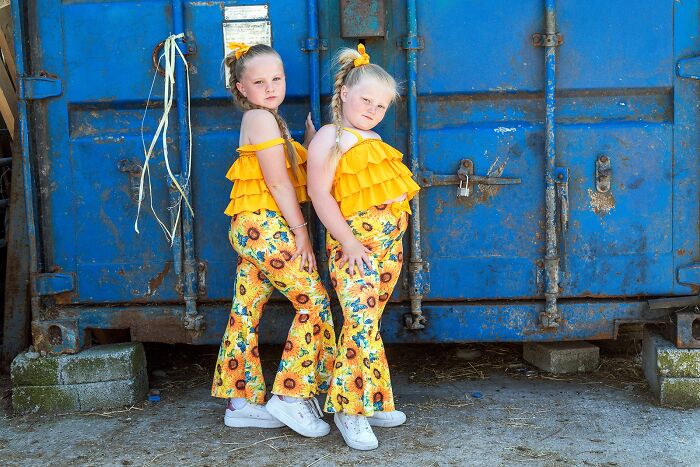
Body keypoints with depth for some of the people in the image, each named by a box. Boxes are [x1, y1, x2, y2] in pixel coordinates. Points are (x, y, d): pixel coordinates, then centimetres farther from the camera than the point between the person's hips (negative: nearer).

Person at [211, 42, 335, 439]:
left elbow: (291, 171, 12)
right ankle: (291, 394, -4)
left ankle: (242, 401, 15)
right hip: (266, 227, -9)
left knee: (246, 313, 9)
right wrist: (301, 231, -14)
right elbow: (278, 182, -15)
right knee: (315, 301, -6)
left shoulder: (266, 119, 19)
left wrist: (311, 141, 6)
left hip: (251, 229, 9)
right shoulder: (262, 119, -10)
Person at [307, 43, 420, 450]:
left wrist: (394, 240, 15)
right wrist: (350, 243, -18)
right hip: (354, 245, -7)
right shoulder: (331, 137, -5)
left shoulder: (374, 141, 19)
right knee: (362, 324, -15)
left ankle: (373, 404, 15)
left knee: (368, 324, 11)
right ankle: (351, 411, -7)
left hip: (389, 245, 7)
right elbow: (319, 193, -14)